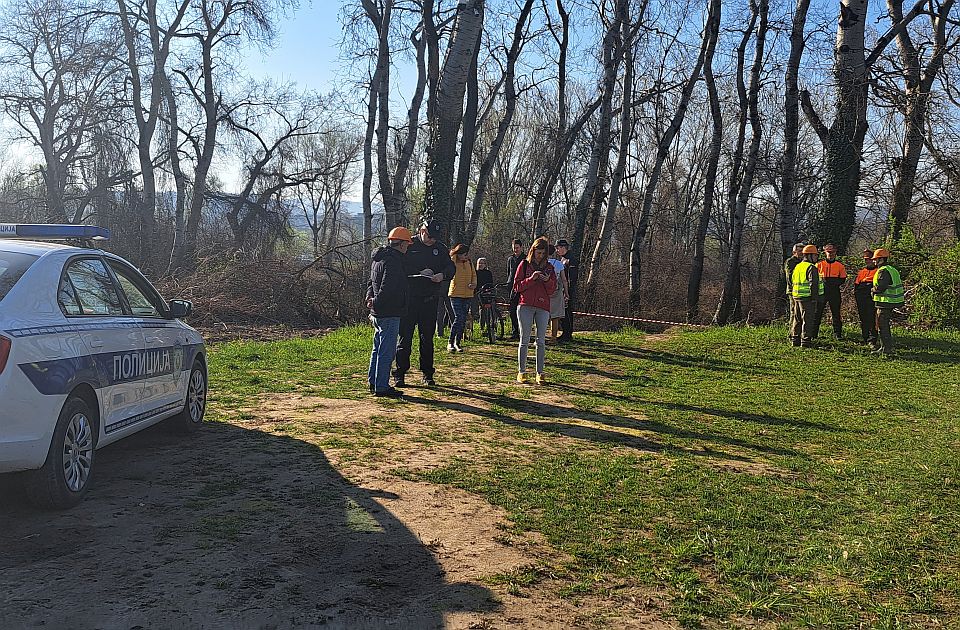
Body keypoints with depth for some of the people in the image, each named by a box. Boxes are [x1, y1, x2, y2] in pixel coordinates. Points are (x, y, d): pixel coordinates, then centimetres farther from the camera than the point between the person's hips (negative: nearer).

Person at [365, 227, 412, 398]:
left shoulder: (378, 259, 16)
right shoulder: (393, 262, -18)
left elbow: (371, 282, 21)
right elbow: (387, 287, -25)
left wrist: (370, 298, 7)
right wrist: (376, 303, -15)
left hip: (378, 313, 10)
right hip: (389, 314, -10)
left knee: (378, 349, 18)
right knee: (386, 351, -4)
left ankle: (373, 383, 26)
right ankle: (381, 387, 0)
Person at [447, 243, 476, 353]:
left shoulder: (469, 263, 7)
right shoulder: (452, 262, -7)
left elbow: (474, 275, 18)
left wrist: (474, 284, -1)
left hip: (468, 295, 5)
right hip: (455, 294, -5)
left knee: (463, 319, 7)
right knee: (459, 317, -14)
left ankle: (458, 342, 16)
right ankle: (450, 343, -4)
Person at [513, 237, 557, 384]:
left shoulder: (549, 267, 12)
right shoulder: (524, 264, 6)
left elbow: (552, 289, 10)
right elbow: (517, 287, 1)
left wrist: (548, 281, -10)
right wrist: (531, 279, -12)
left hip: (543, 307, 2)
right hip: (526, 306, -2)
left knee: (541, 341, 1)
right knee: (524, 340, 0)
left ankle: (540, 373, 5)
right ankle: (522, 372, 5)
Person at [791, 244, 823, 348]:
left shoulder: (797, 267, 15)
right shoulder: (811, 268, -12)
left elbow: (793, 282, 20)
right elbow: (813, 285, -17)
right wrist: (815, 299, -16)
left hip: (797, 297, 8)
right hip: (807, 298, -8)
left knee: (797, 319, 15)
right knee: (808, 320, -3)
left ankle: (795, 339, 20)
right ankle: (806, 341, -3)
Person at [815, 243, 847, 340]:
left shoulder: (840, 265, 7)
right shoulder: (819, 265, 6)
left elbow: (842, 280, 6)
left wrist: (833, 282, -8)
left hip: (835, 293, 0)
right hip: (822, 291, 0)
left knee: (836, 313, 5)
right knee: (817, 313, 1)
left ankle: (837, 333, 11)